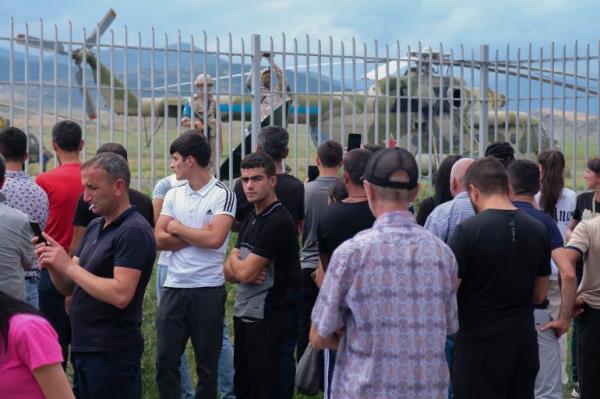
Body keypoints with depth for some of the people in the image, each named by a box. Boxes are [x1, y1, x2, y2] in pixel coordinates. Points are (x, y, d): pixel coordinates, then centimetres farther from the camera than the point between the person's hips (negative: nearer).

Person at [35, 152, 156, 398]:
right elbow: (69, 287, 15)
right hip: (82, 348, 9)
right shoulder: (95, 227, 13)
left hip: (112, 354, -8)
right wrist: (53, 265, -6)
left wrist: (68, 265, -19)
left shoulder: (134, 231, -14)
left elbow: (121, 295, -24)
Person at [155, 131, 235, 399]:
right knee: (165, 359, 5)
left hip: (208, 289, -4)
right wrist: (198, 235, -11)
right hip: (173, 287, 4)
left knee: (207, 363, 8)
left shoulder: (223, 195, -6)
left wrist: (178, 228, -7)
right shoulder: (173, 195, 9)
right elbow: (159, 240, 0)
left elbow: (215, 239, -20)